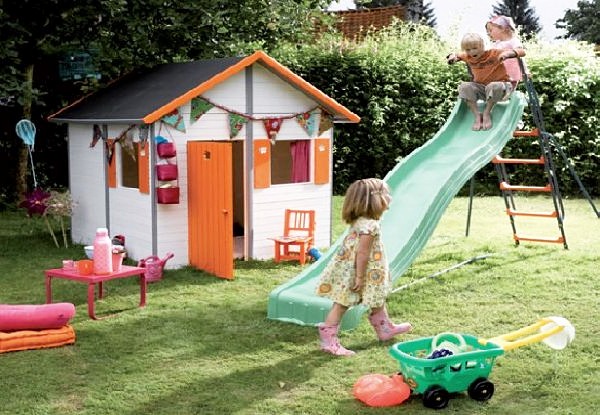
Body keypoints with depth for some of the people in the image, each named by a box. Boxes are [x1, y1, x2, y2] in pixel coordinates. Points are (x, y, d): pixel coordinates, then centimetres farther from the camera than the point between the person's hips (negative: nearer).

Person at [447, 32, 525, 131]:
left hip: (500, 87, -4)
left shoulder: (494, 54, -14)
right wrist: (452, 56, -4)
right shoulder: (468, 57, 0)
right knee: (464, 87, -23)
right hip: (481, 88, 4)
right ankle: (477, 115, -20)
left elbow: (521, 52, -18)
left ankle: (487, 113, -17)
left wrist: (507, 53, -39)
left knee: (494, 86, -40)